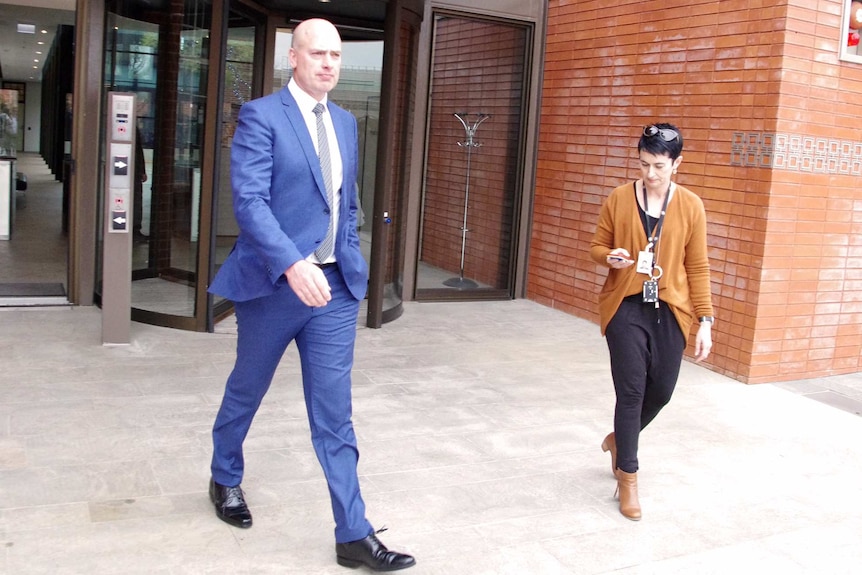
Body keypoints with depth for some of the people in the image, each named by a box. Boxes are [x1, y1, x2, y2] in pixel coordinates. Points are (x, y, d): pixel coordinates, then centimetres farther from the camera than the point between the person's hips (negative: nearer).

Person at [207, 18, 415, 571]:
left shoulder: (346, 122, 12)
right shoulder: (261, 116, -8)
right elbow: (249, 199, -19)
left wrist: (352, 264, 14)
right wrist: (293, 265, -31)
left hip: (335, 286, 4)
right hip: (274, 281, -4)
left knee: (335, 413, 4)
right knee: (247, 390, 17)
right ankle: (226, 478, 44)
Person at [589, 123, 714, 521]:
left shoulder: (691, 207, 0)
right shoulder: (619, 199, -2)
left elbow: (698, 267, 2)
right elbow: (597, 246, 6)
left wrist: (705, 320, 0)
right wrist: (610, 257, -18)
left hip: (670, 311, 2)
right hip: (625, 307, -1)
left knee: (661, 391, 7)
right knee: (631, 390, -4)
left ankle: (620, 439, 38)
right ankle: (627, 478, 11)